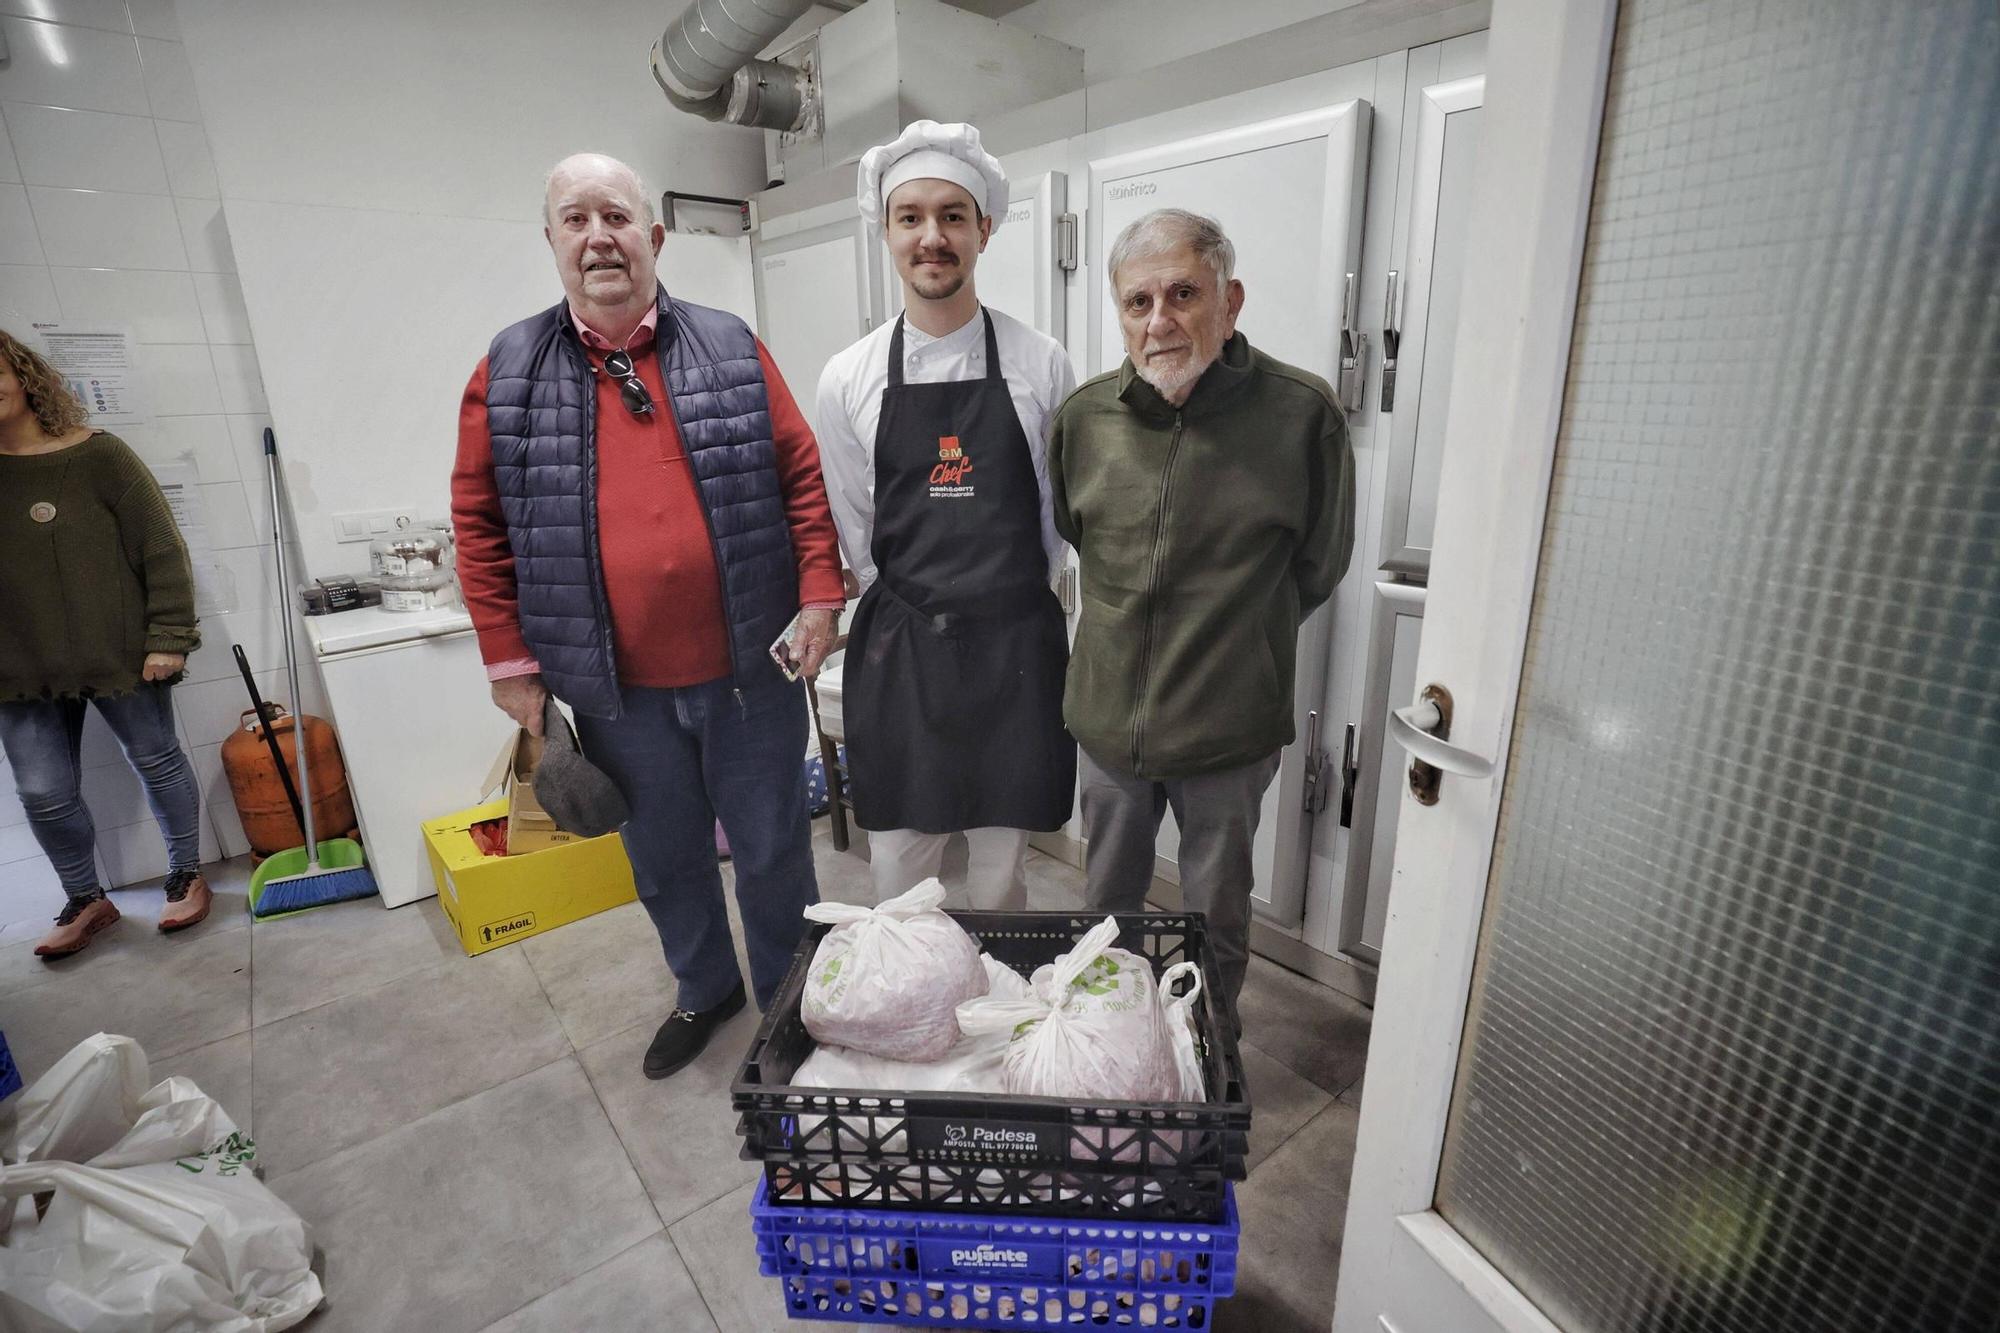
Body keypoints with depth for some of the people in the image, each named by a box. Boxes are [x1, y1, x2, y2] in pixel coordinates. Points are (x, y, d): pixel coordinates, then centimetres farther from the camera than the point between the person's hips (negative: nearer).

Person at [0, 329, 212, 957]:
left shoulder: (99, 455, -7)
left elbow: (162, 550, -8)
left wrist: (168, 637, -12)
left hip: (121, 656, -4)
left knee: (158, 763, 10)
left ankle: (186, 876, 29)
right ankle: (86, 902, 28)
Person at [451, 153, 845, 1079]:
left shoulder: (732, 351, 1)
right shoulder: (508, 372, 2)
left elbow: (803, 477, 1)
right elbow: (480, 524, 3)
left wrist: (819, 596, -7)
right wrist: (509, 660, 1)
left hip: (749, 671, -1)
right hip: (616, 690, 2)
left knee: (772, 847, 13)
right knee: (665, 856, 19)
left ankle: (789, 1000, 39)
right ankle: (703, 988, 45)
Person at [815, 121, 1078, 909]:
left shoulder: (1041, 364, -2)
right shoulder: (848, 379, 0)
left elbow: (1061, 510, 6)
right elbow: (854, 528, 8)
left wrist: (1005, 602, 9)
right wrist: (912, 611, 9)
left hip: (1014, 645, 0)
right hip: (897, 649, 1)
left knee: (1001, 864, 14)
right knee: (898, 861, 12)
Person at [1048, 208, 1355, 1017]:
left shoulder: (1303, 413, -14)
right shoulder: (1085, 416, -5)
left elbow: (1318, 566, 0)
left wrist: (1237, 644, 8)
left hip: (1229, 733, -2)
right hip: (1106, 719, 3)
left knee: (1217, 923, 19)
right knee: (1106, 906, 23)